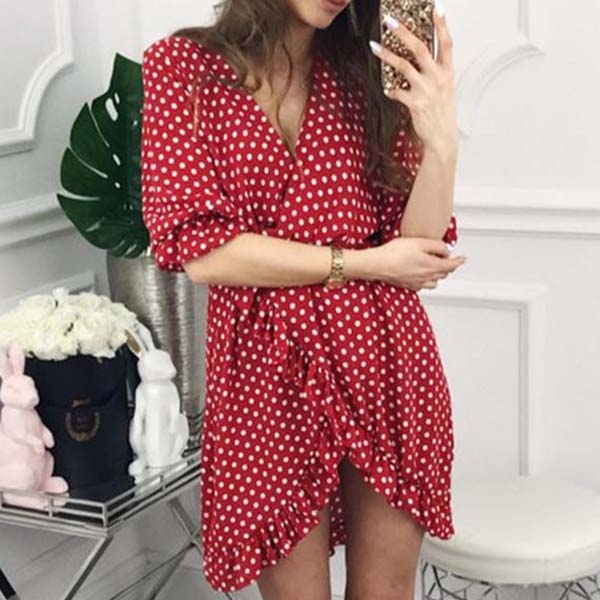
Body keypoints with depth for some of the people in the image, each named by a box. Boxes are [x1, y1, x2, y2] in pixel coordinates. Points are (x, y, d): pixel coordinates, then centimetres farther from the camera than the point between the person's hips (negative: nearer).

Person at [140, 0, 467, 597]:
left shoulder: (365, 76, 7)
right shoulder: (181, 65, -2)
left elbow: (418, 247, -1)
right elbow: (199, 250, -11)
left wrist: (440, 141, -18)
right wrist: (362, 264, -8)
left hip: (386, 362, 3)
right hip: (265, 371, -2)